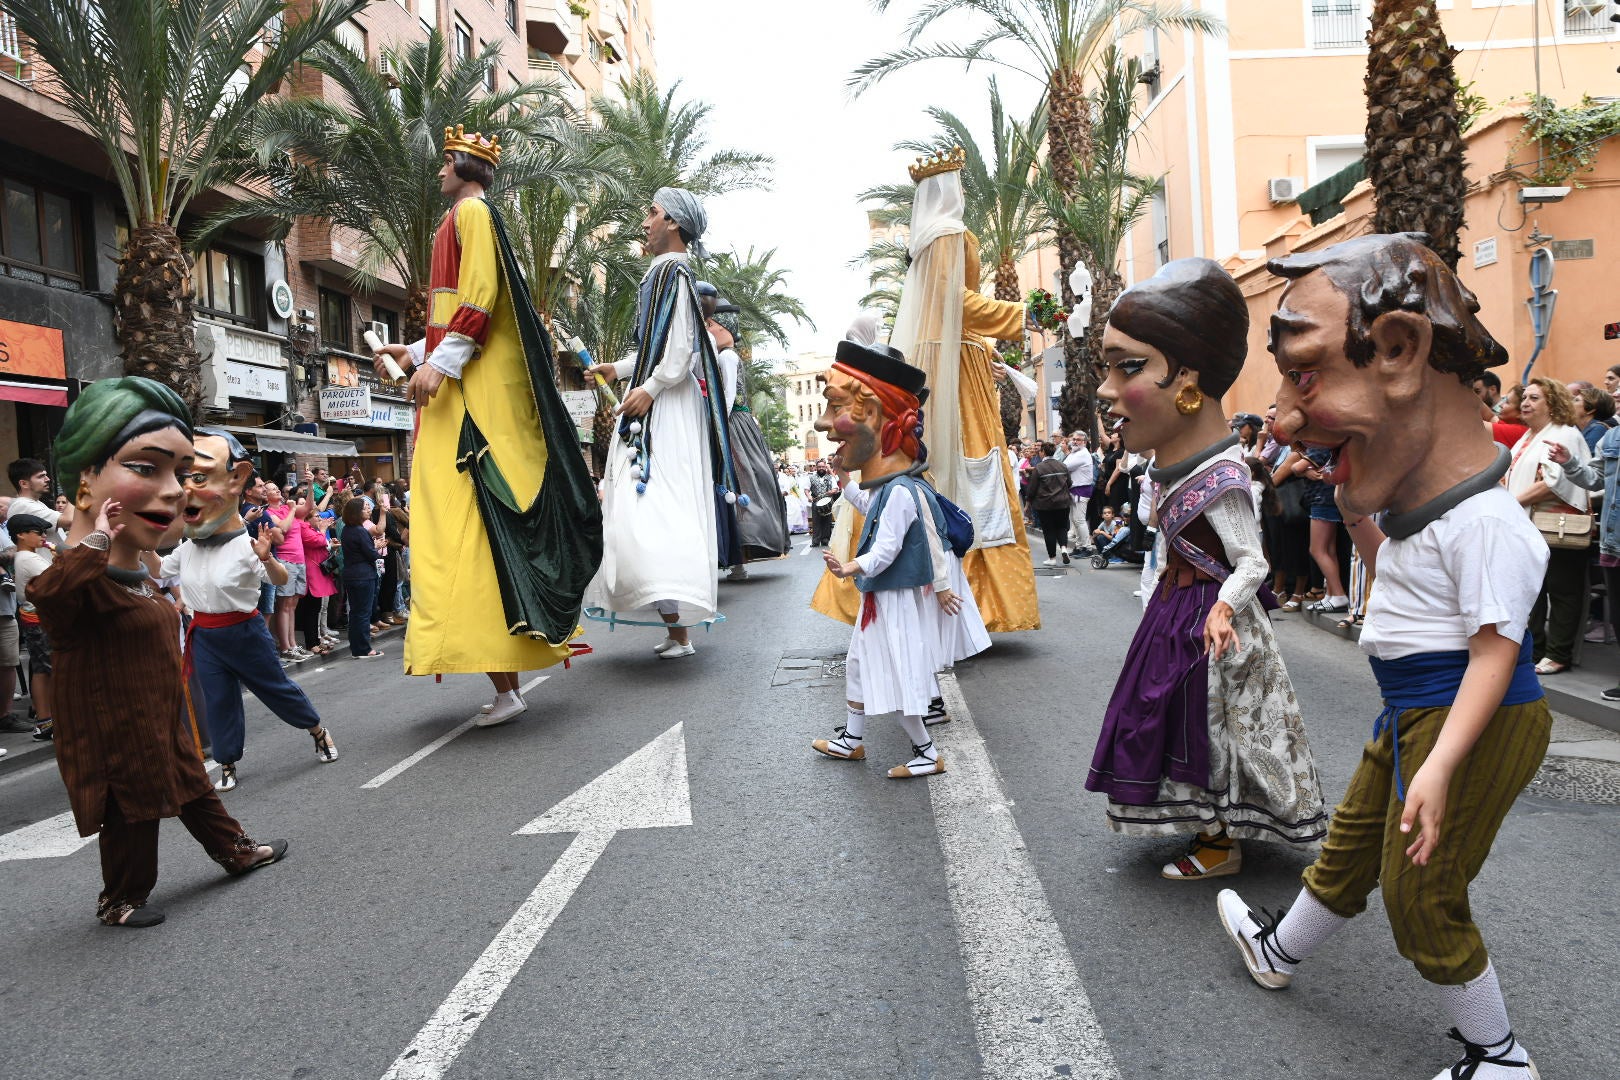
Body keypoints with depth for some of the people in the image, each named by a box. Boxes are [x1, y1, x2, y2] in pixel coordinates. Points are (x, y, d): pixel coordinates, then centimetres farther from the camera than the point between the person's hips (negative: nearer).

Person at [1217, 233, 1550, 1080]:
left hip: (1471, 722, -10)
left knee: (1422, 895, 2)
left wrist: (1440, 764, -33)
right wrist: (1353, 514, 14)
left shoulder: (1484, 521, -23)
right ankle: (1279, 950, 44)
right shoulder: (1422, 511, 8)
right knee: (1350, 844, 24)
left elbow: (1496, 647, -27)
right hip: (1412, 716, 10)